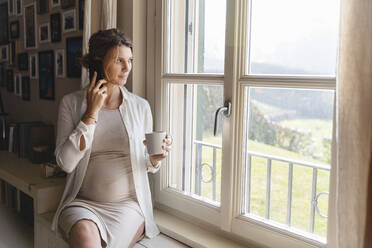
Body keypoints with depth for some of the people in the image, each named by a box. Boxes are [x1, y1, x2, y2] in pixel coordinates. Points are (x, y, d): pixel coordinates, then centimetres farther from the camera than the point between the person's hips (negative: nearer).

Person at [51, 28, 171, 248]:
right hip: (83, 203, -1)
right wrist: (92, 112, -11)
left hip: (128, 205, 1)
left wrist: (156, 158, -13)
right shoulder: (71, 103, 1)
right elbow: (65, 162, -10)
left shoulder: (140, 106, 3)